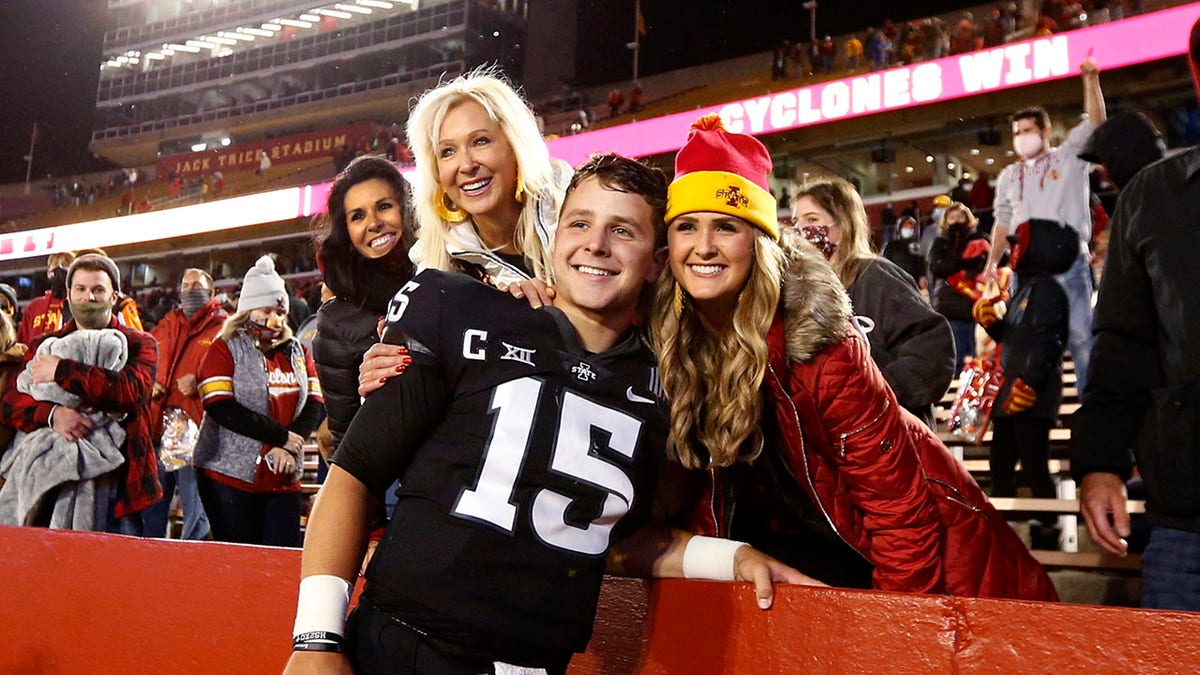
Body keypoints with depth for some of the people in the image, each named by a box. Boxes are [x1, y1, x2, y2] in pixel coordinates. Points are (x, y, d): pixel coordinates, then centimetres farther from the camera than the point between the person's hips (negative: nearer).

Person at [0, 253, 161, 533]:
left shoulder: (139, 344, 7)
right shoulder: (43, 345, 15)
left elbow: (132, 389, -14)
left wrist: (61, 371, -13)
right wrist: (52, 414, -20)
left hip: (119, 480, -2)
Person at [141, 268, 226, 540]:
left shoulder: (222, 329, 3)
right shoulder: (162, 329, 20)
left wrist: (201, 385, -19)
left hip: (197, 433, -5)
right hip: (156, 430, 6)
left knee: (196, 511, -2)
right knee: (150, 507, 10)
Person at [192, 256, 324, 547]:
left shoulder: (297, 352, 14)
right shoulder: (225, 349, 0)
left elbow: (315, 405, 5)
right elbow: (220, 407, -13)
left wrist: (290, 447, -14)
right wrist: (281, 436, -16)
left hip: (284, 479, 4)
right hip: (231, 476, -4)